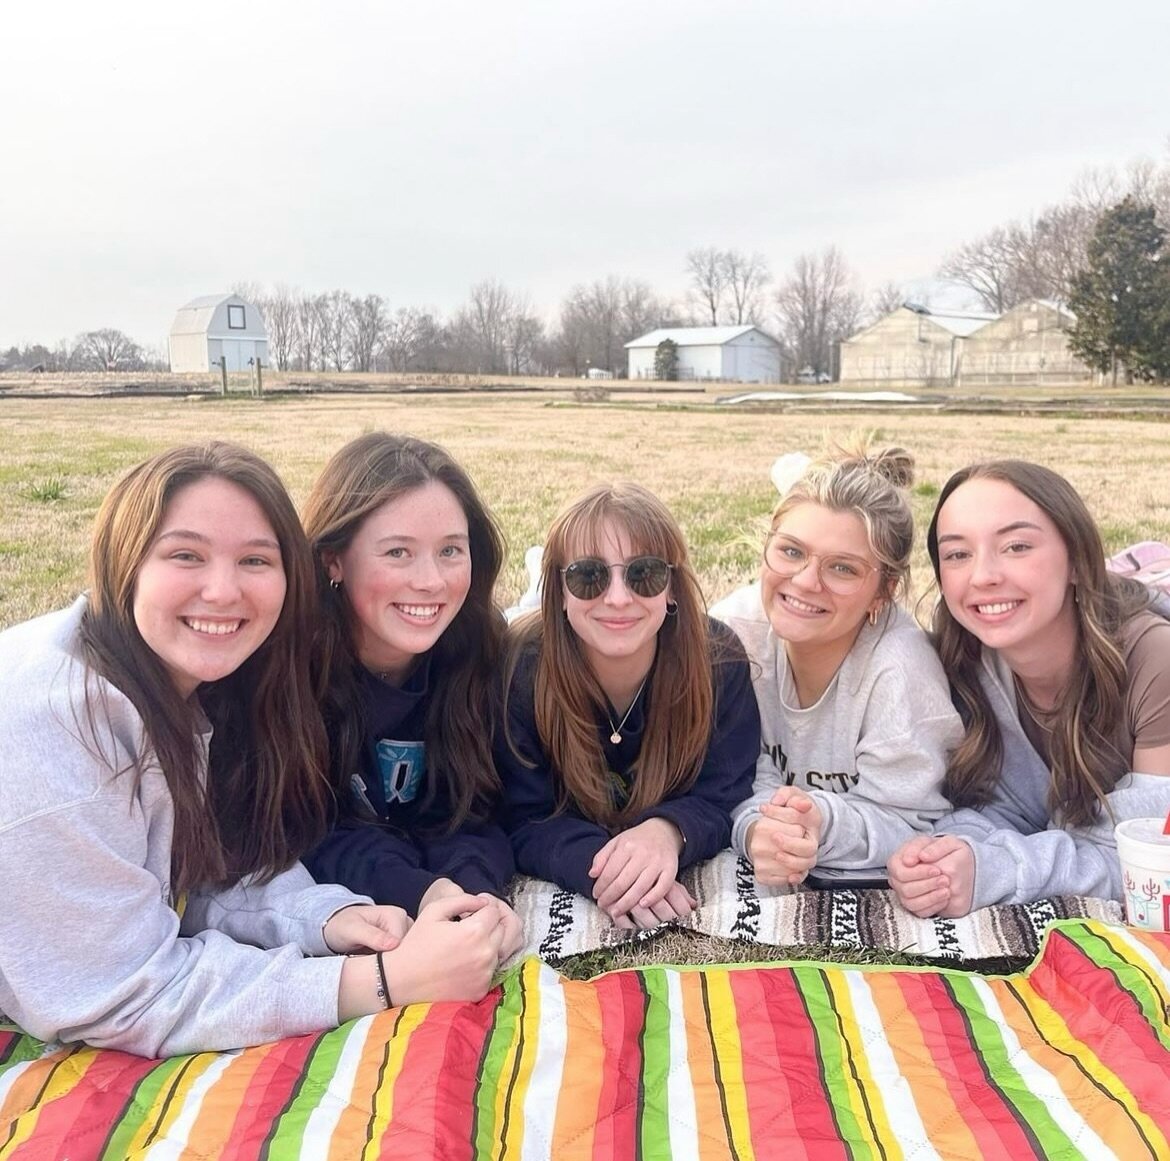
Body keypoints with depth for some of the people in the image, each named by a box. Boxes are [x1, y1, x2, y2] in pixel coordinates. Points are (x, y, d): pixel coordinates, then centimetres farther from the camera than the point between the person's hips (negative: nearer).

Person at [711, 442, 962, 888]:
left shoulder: (900, 669, -21)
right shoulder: (731, 629, -13)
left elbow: (909, 828, -15)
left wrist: (824, 823, -33)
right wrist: (754, 826, -28)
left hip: (871, 895, -2)